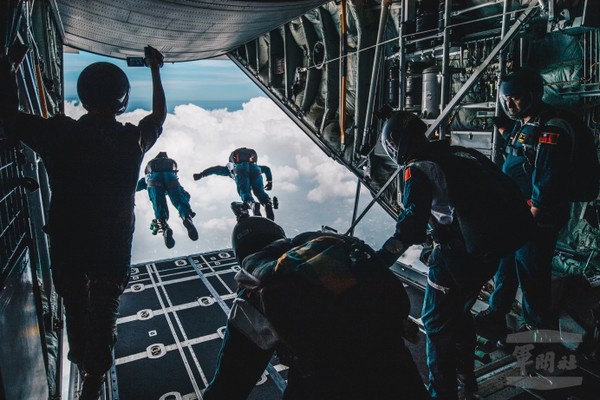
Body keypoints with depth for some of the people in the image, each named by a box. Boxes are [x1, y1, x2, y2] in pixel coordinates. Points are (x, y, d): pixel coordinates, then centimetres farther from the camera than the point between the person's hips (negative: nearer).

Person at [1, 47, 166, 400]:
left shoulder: (59, 134, -16)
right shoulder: (134, 139, -12)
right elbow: (160, 115, 8)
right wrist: (155, 70, 19)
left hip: (66, 245, 1)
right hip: (113, 247, -1)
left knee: (75, 306, 25)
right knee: (103, 313, 14)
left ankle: (82, 361, 49)